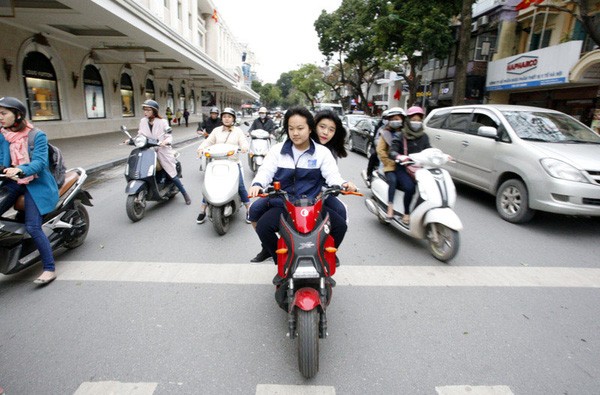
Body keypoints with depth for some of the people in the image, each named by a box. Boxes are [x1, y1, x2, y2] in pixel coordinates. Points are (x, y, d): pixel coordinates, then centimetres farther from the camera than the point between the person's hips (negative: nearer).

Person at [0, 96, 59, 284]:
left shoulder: (37, 135, -7)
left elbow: (40, 162, -17)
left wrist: (21, 169, -34)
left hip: (36, 184, -6)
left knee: (33, 227, -15)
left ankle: (49, 269, -10)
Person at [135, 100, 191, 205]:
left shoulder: (162, 122, -6)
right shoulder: (142, 121, 6)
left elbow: (169, 137, -9)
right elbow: (140, 135, 9)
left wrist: (166, 141, -30)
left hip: (162, 151, -4)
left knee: (172, 174, -4)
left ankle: (185, 194, 9)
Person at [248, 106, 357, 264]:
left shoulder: (322, 152, 6)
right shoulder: (277, 150, 8)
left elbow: (332, 175, -3)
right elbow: (265, 171, -1)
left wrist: (343, 184, -27)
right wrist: (257, 184, -24)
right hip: (282, 204, 0)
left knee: (340, 225, -20)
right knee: (262, 226, -26)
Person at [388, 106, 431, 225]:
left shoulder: (424, 137, 14)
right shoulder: (400, 136, -1)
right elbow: (392, 152, -12)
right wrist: (399, 157, -34)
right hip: (402, 168, -4)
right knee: (410, 187, -30)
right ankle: (406, 214, -10)